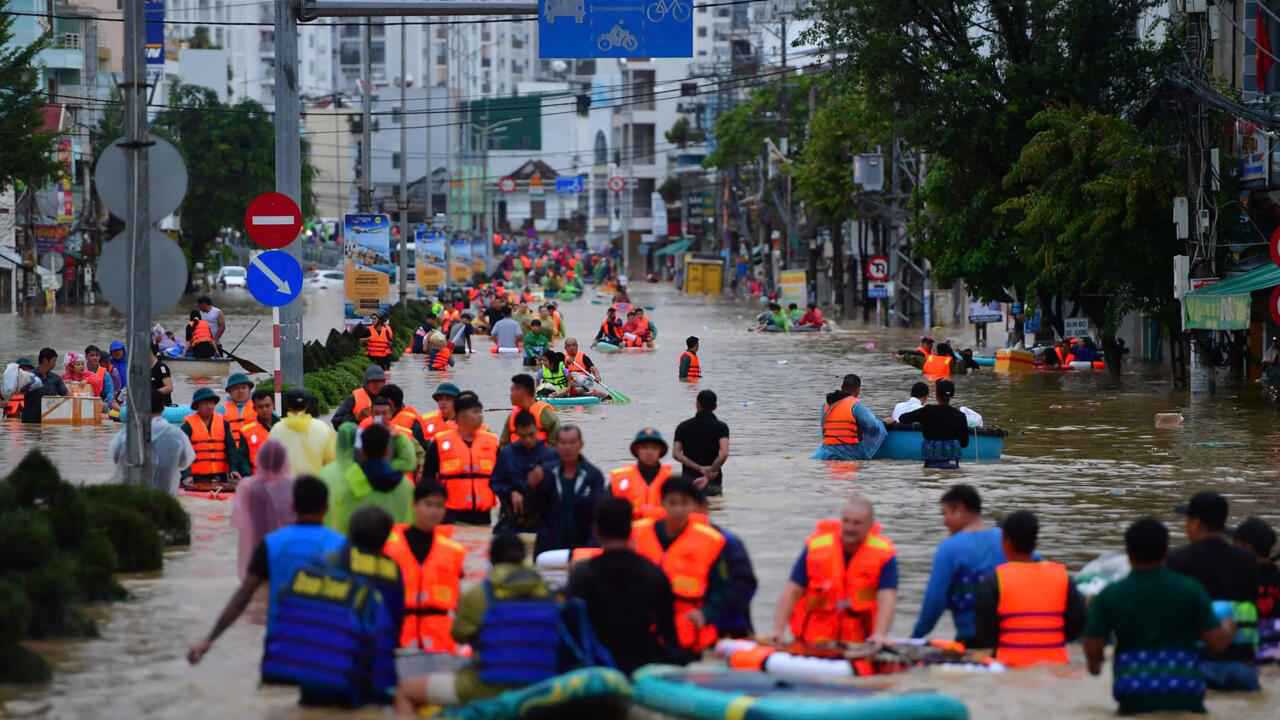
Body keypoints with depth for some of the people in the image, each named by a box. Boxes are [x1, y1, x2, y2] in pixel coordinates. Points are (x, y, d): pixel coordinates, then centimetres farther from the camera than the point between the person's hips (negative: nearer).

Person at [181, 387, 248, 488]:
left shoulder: (223, 422, 8)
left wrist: (233, 469, -11)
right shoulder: (188, 425, -3)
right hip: (198, 478, -3)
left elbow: (231, 448, 4)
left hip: (220, 476, 3)